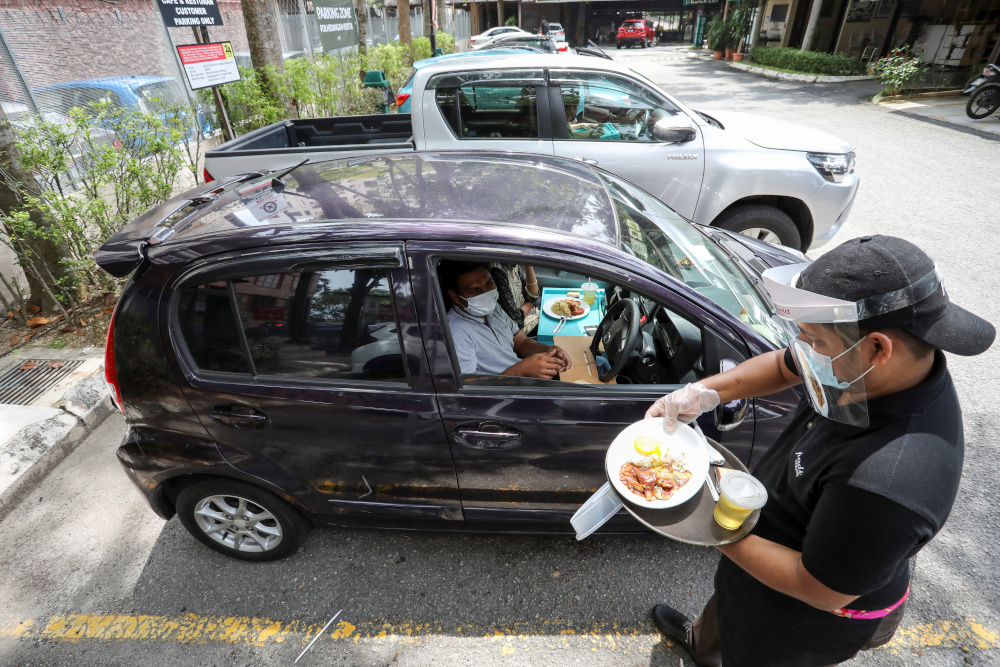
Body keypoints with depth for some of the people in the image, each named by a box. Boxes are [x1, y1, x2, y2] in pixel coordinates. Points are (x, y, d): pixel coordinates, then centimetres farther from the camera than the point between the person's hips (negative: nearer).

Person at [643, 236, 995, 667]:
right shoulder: (872, 371, -21)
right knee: (726, 604, 38)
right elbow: (784, 366, -3)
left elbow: (820, 591, -32)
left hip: (808, 620, -8)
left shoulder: (887, 481, -45)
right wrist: (705, 393, -17)